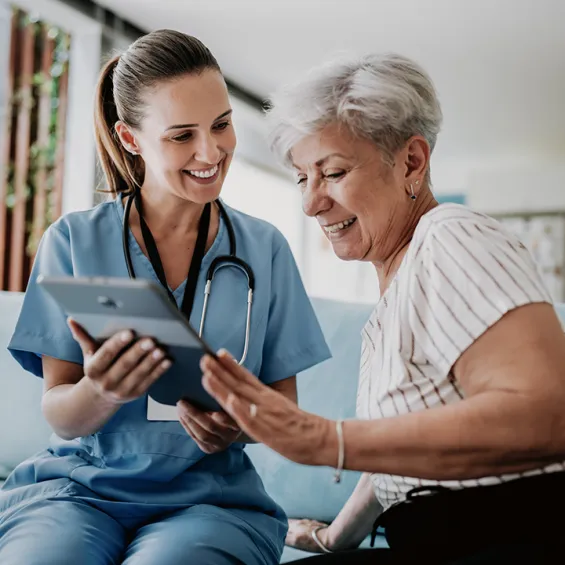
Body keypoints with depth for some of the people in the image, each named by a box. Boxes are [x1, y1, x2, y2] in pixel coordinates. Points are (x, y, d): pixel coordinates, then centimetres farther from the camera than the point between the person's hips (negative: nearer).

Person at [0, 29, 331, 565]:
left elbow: (285, 407, 7)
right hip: (79, 482, 1)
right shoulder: (74, 240, 0)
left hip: (208, 495, 0)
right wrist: (100, 392, -24)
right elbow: (60, 417, 0)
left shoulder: (265, 248, 3)